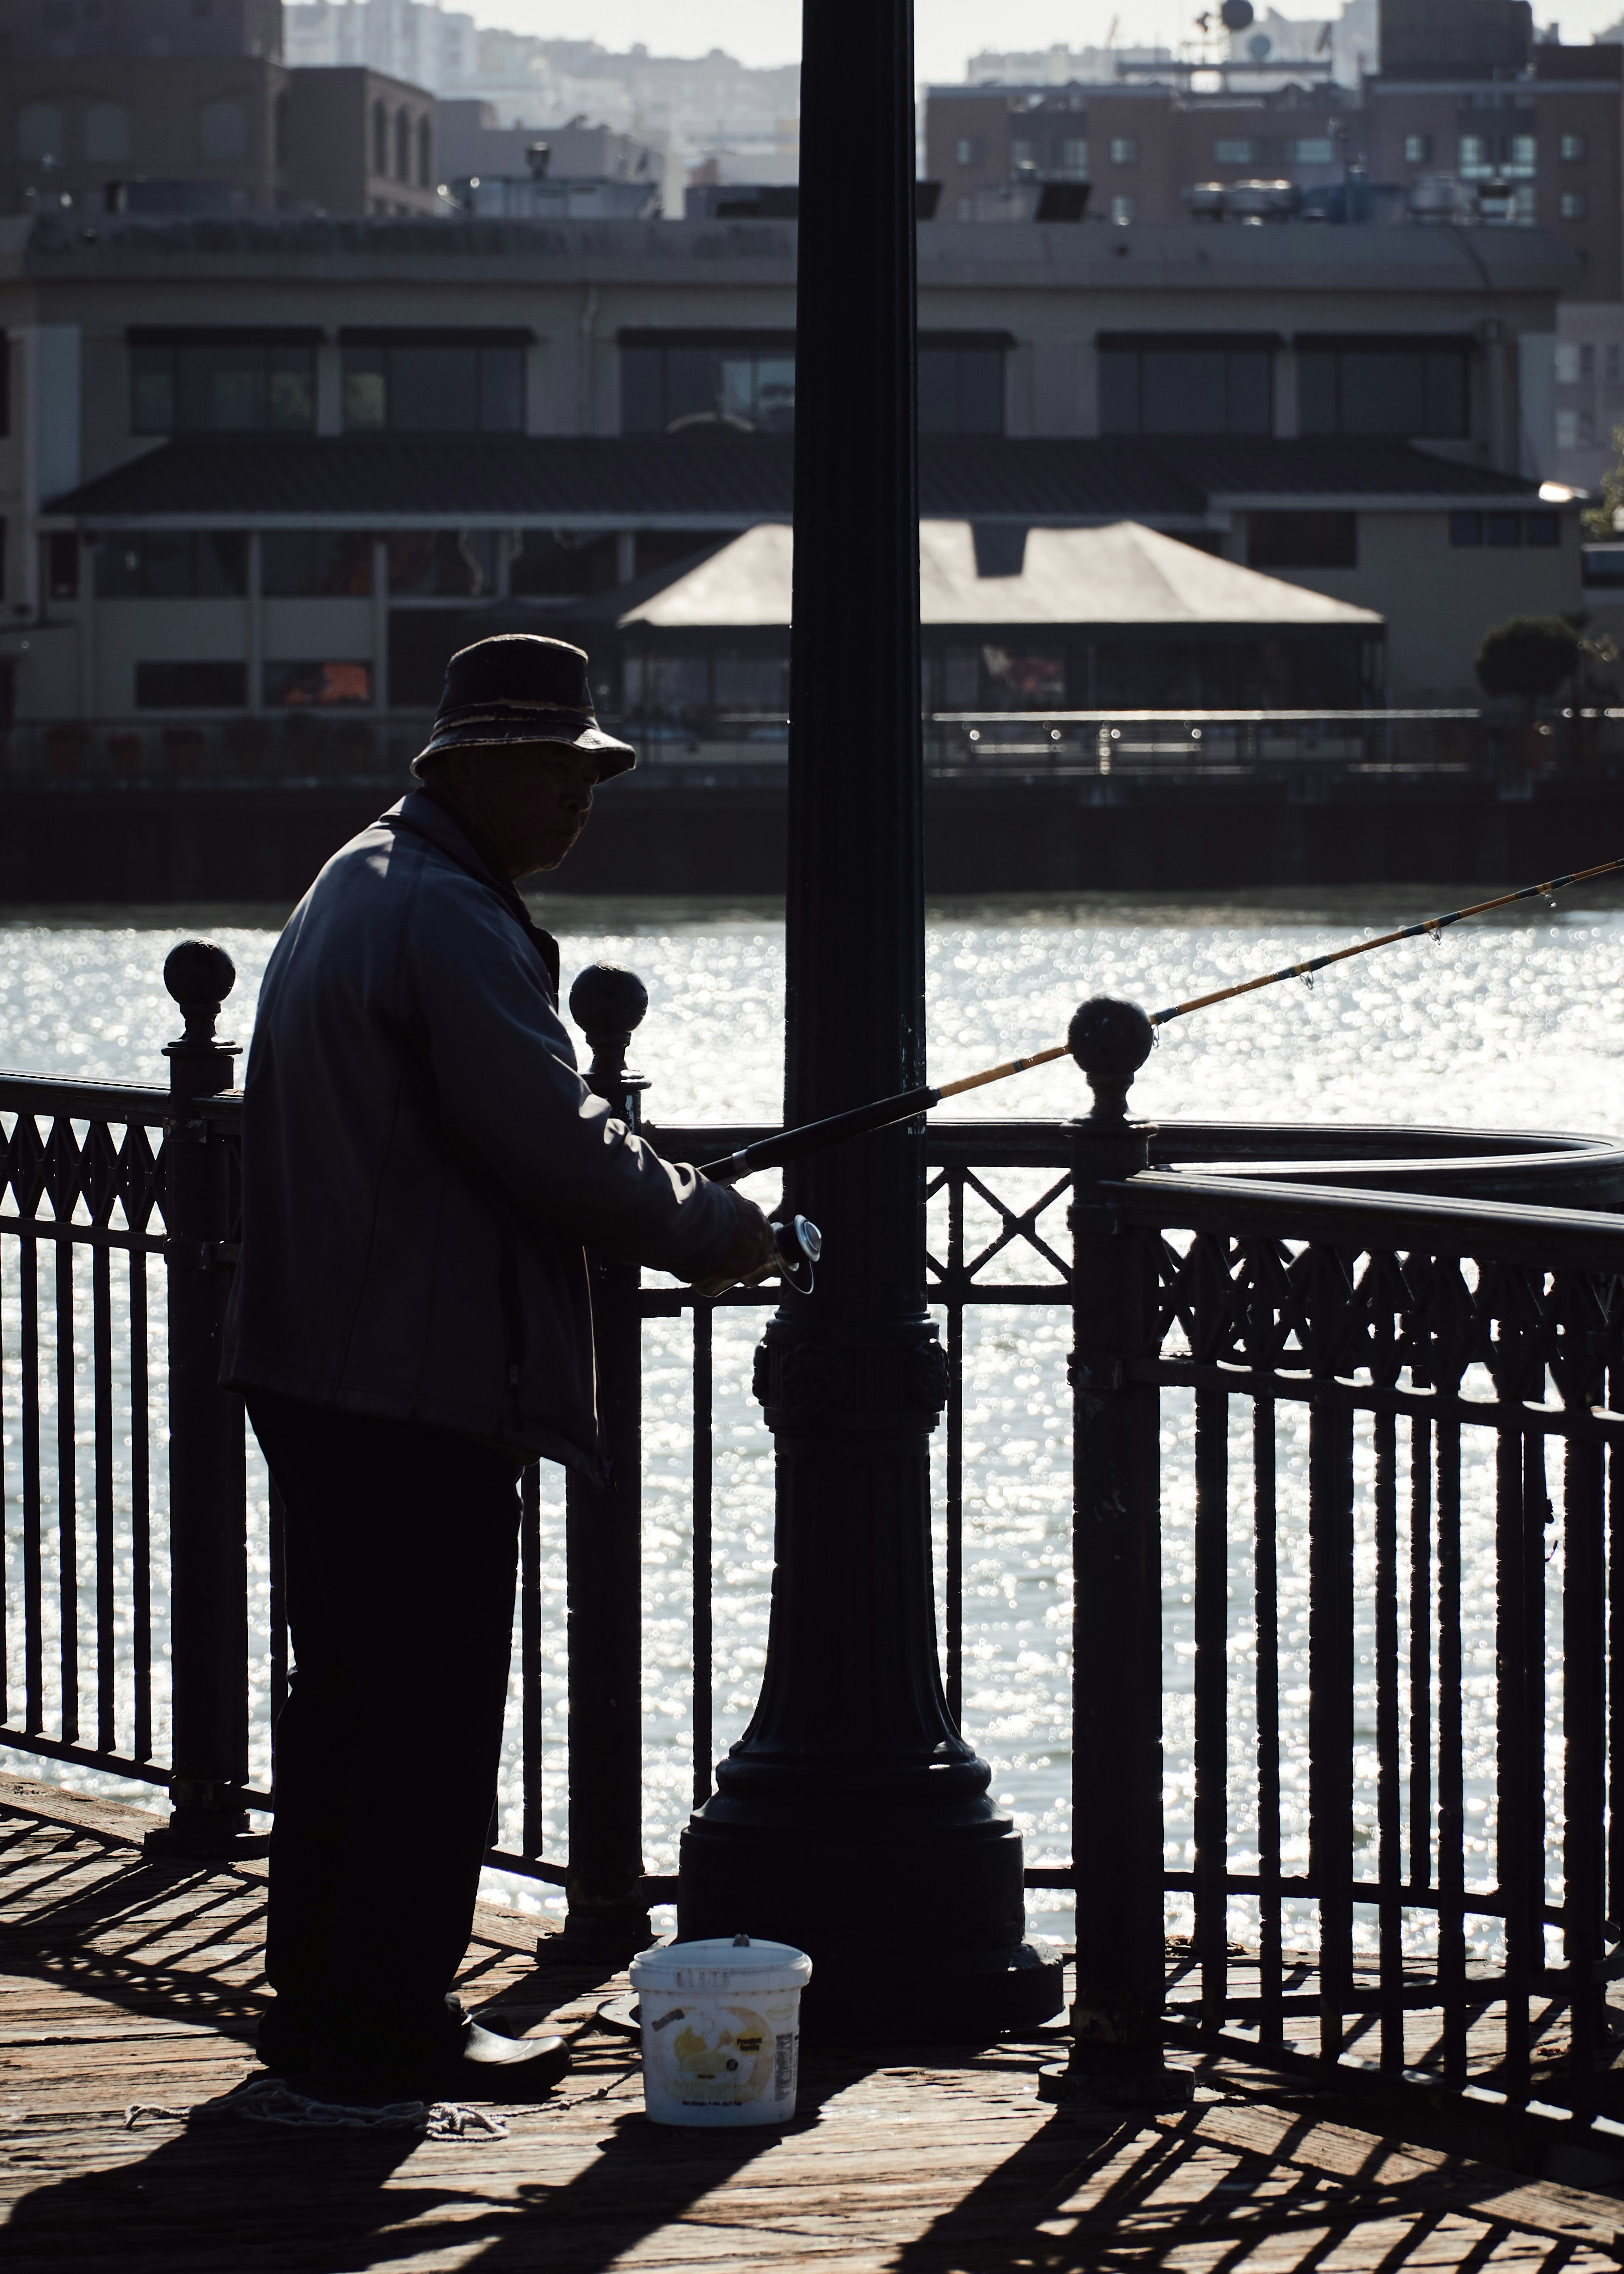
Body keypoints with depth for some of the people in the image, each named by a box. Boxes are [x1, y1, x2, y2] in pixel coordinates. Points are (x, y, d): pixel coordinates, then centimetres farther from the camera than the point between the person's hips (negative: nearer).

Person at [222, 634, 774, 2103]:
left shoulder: (354, 886, 18)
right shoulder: (451, 920, -17)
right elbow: (551, 1146, -20)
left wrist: (655, 1205, 21)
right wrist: (706, 1231, -3)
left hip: (314, 1366, 11)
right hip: (422, 1389, -11)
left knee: (350, 1694, 16)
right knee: (435, 1712, -4)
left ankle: (324, 2007, 22)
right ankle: (391, 2029, -1)